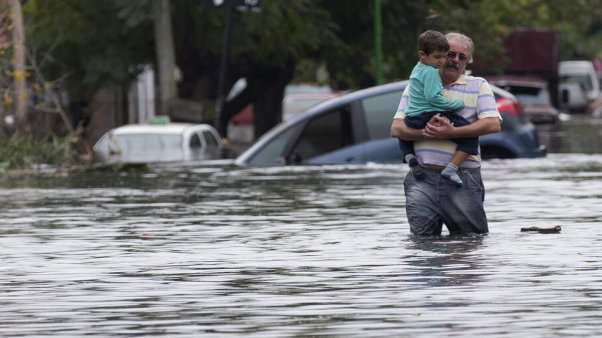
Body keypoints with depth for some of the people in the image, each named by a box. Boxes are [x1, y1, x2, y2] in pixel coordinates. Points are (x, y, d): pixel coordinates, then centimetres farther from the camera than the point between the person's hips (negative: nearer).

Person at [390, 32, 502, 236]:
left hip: (462, 178, -1)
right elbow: (396, 129, 5)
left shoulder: (478, 86, 9)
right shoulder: (416, 85, 14)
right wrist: (427, 132, -14)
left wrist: (452, 132, -17)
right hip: (422, 177, 1)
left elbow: (493, 124, -7)